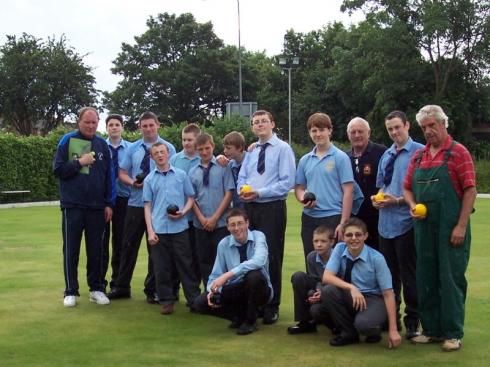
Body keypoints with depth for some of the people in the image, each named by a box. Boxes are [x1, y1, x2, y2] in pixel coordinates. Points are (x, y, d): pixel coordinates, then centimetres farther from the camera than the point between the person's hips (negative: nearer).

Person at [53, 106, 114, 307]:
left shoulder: (102, 144, 7)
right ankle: (71, 291, 12)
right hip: (72, 206, -2)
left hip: (97, 207, 2)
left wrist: (109, 204, 5)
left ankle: (96, 289, 18)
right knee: (71, 250, 4)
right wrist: (80, 162, -13)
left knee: (95, 250, 8)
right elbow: (58, 170, -4)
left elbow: (109, 176, 9)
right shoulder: (67, 140, 0)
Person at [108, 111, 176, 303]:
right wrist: (132, 182, -11)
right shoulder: (132, 148, 7)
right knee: (129, 245, 8)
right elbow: (122, 173, 9)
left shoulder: (168, 148, -3)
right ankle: (122, 287, 17)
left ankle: (152, 289, 17)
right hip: (135, 203, 3)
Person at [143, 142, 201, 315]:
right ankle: (167, 300, 14)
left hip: (180, 227, -1)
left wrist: (183, 212, -10)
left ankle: (194, 298, 10)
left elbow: (191, 197, 10)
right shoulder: (149, 179, 7)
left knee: (185, 264, 3)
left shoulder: (181, 175, 5)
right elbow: (147, 206, 6)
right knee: (162, 267, 4)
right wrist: (150, 231, -1)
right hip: (159, 229, 1)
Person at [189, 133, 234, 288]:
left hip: (221, 223, -3)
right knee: (204, 261, 8)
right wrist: (202, 219, -6)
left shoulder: (223, 167, -2)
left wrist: (214, 218, -8)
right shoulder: (192, 172, 7)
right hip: (201, 225, 3)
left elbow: (229, 193, -5)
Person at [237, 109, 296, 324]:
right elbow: (242, 177, 15)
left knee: (271, 258, -2)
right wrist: (242, 189, -9)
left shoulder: (283, 149, -5)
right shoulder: (251, 151, 16)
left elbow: (287, 182, -13)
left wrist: (259, 192, -19)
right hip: (250, 208, 6)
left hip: (272, 208, -6)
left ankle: (272, 307, 7)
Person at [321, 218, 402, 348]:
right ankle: (349, 333, -4)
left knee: (363, 323, -36)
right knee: (327, 291, -26)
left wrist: (393, 330, -19)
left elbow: (388, 293, -14)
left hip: (374, 299, -4)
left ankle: (374, 331, 5)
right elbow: (327, 277, -17)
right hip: (350, 298, 4)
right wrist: (351, 287, -34)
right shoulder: (339, 249, -8)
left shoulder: (376, 258, -16)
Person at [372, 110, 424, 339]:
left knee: (408, 273, 1)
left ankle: (412, 322, 12)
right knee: (389, 272, 14)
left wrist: (398, 200, -16)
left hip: (406, 223, -7)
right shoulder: (386, 155, 13)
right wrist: (377, 198, 2)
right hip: (385, 221, 7)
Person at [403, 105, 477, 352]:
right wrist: (413, 206, -4)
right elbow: (408, 188, 18)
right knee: (426, 279, 10)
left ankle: (453, 333, 8)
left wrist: (461, 226, -15)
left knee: (451, 279, -1)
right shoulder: (418, 156, 13)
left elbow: (470, 190, -9)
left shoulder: (458, 152, -4)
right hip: (424, 227, 6)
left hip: (451, 229, -6)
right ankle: (431, 329, 21)